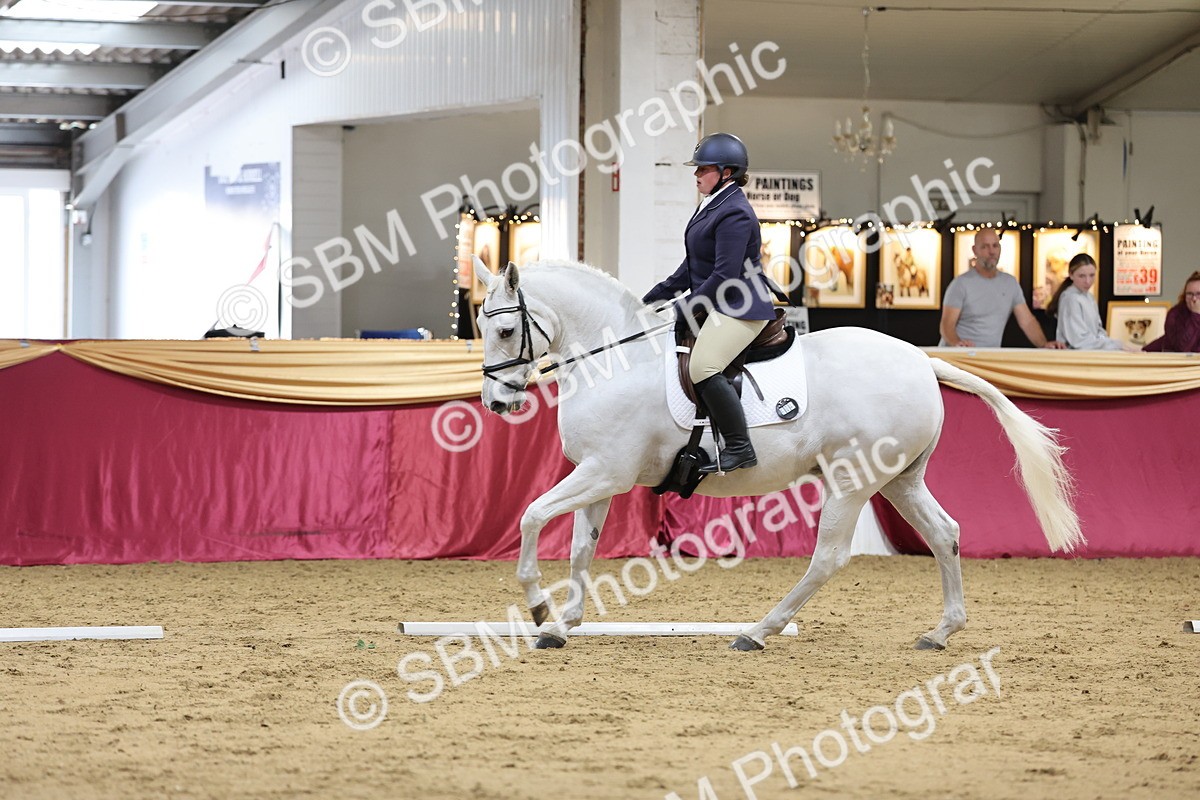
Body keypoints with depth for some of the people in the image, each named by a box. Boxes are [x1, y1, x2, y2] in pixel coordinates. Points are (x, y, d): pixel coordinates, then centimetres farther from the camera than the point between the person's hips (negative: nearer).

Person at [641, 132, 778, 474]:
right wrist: (656, 297, 15)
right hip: (716, 306, 12)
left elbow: (725, 275, -23)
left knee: (702, 368, -27)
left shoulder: (734, 214, -18)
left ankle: (739, 448, -23)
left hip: (740, 309, -12)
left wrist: (687, 308, -20)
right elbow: (692, 267, 21)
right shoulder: (712, 206, 16)